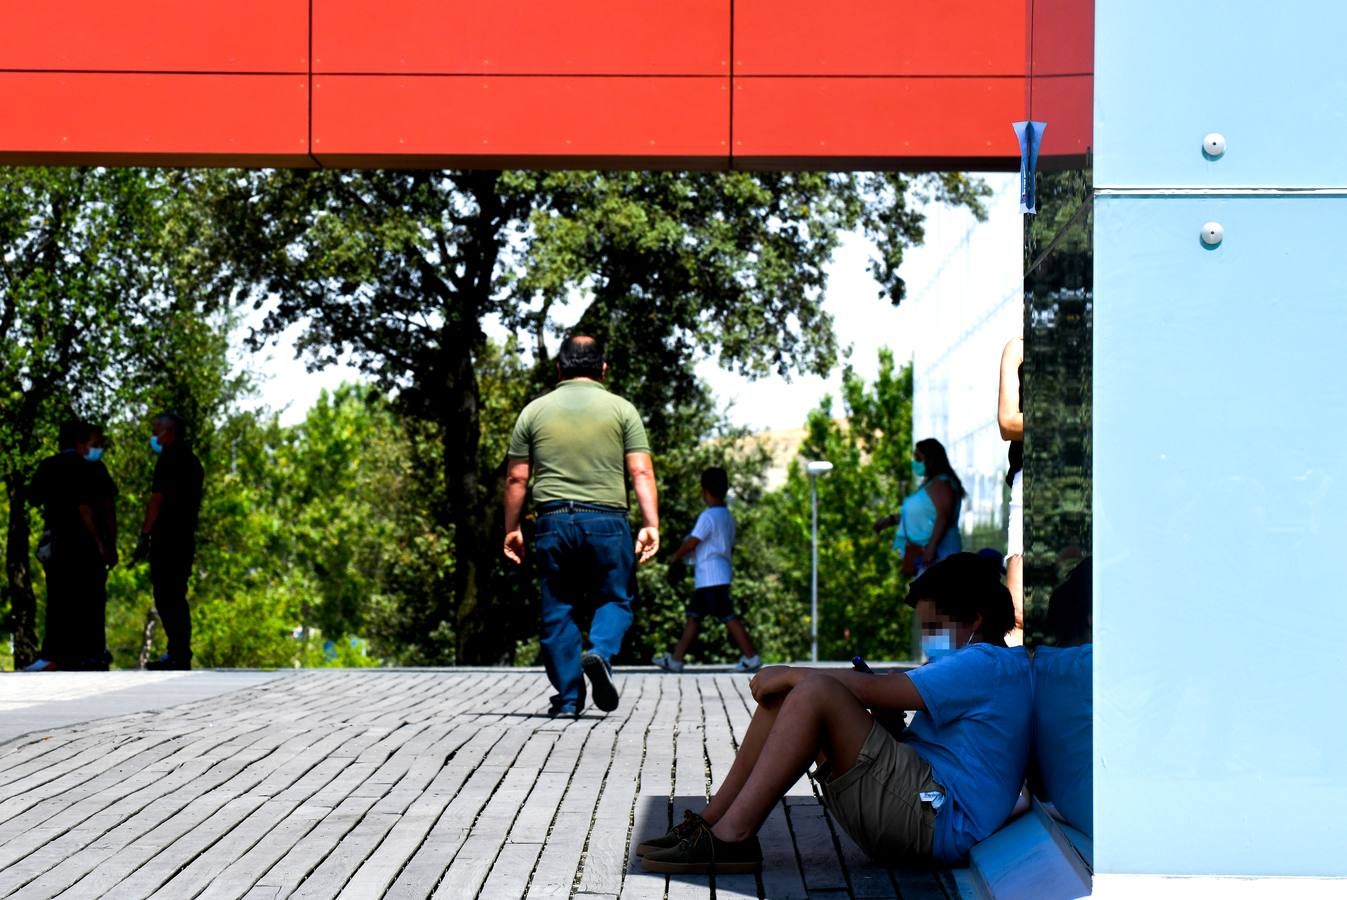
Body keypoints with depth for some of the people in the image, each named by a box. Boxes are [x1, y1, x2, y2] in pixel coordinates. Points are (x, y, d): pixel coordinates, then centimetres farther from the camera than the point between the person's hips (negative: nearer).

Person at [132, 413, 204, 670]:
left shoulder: (170, 458, -9)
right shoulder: (192, 461, 19)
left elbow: (157, 499, -15)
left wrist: (144, 535, -14)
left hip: (167, 540, -10)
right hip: (186, 538, 10)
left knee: (166, 599, -9)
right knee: (176, 598, 14)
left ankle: (179, 657, -13)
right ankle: (180, 654, 15)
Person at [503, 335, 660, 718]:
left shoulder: (535, 411, 9)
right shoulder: (621, 409, 5)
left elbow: (516, 478, 8)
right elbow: (641, 473, -4)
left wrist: (512, 529, 15)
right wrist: (651, 525, -6)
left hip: (553, 521, 1)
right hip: (607, 520, -1)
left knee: (558, 610, 8)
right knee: (615, 598, 12)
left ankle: (568, 697, 8)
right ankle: (601, 653, -16)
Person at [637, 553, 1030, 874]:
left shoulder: (985, 664, -8)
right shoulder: (993, 669, 24)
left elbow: (871, 691, -15)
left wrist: (790, 674, -5)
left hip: (937, 821, -11)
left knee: (815, 692, -23)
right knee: (787, 696, 5)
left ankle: (732, 836, -26)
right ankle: (712, 823, -3)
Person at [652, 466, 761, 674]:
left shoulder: (708, 516, -15)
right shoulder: (727, 516, 14)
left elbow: (692, 542, -18)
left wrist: (675, 557, 0)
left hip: (711, 578, -10)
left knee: (728, 618, -8)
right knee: (693, 617, 11)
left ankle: (751, 657, -8)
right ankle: (675, 659, 13)